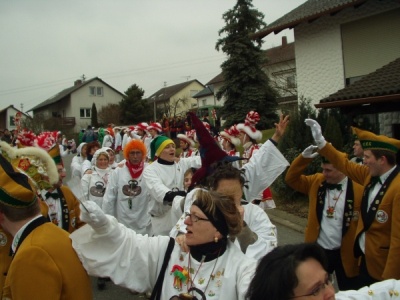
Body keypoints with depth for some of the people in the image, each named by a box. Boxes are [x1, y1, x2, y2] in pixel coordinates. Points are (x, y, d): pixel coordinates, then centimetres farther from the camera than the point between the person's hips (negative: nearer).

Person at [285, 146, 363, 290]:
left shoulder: (359, 190, -13)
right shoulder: (317, 181, 0)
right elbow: (291, 179, -1)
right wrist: (304, 158, -14)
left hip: (345, 253, -3)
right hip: (318, 250, 3)